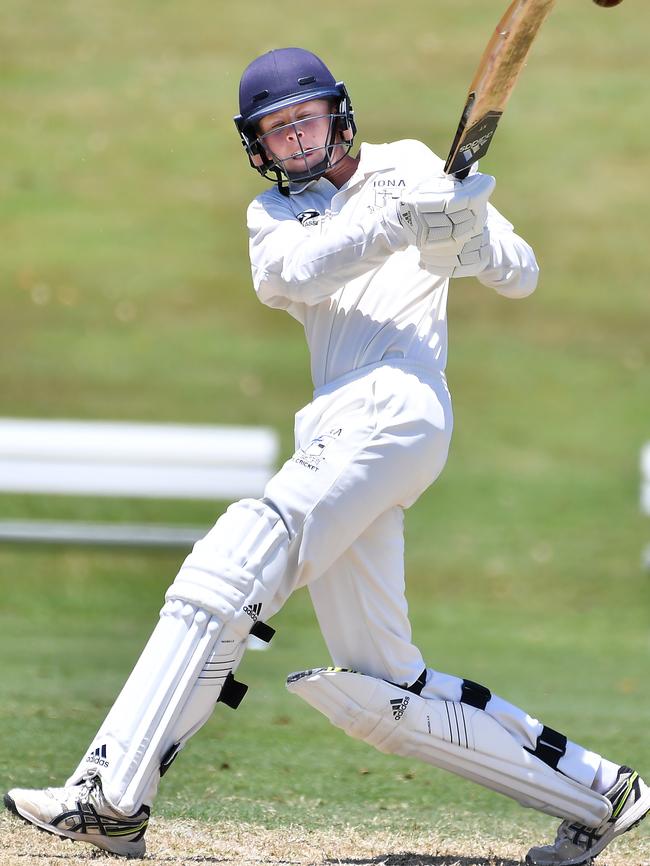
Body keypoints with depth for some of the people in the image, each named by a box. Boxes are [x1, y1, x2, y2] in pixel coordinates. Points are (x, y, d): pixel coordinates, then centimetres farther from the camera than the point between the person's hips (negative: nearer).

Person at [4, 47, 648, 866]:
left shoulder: (409, 166, 13)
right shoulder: (273, 214, 23)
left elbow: (520, 276, 6)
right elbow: (300, 272, -3)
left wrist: (465, 238, -16)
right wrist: (397, 220, -20)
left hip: (395, 407, -7)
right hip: (338, 435, 7)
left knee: (226, 574, -21)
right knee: (382, 695, 4)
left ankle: (110, 795, -26)